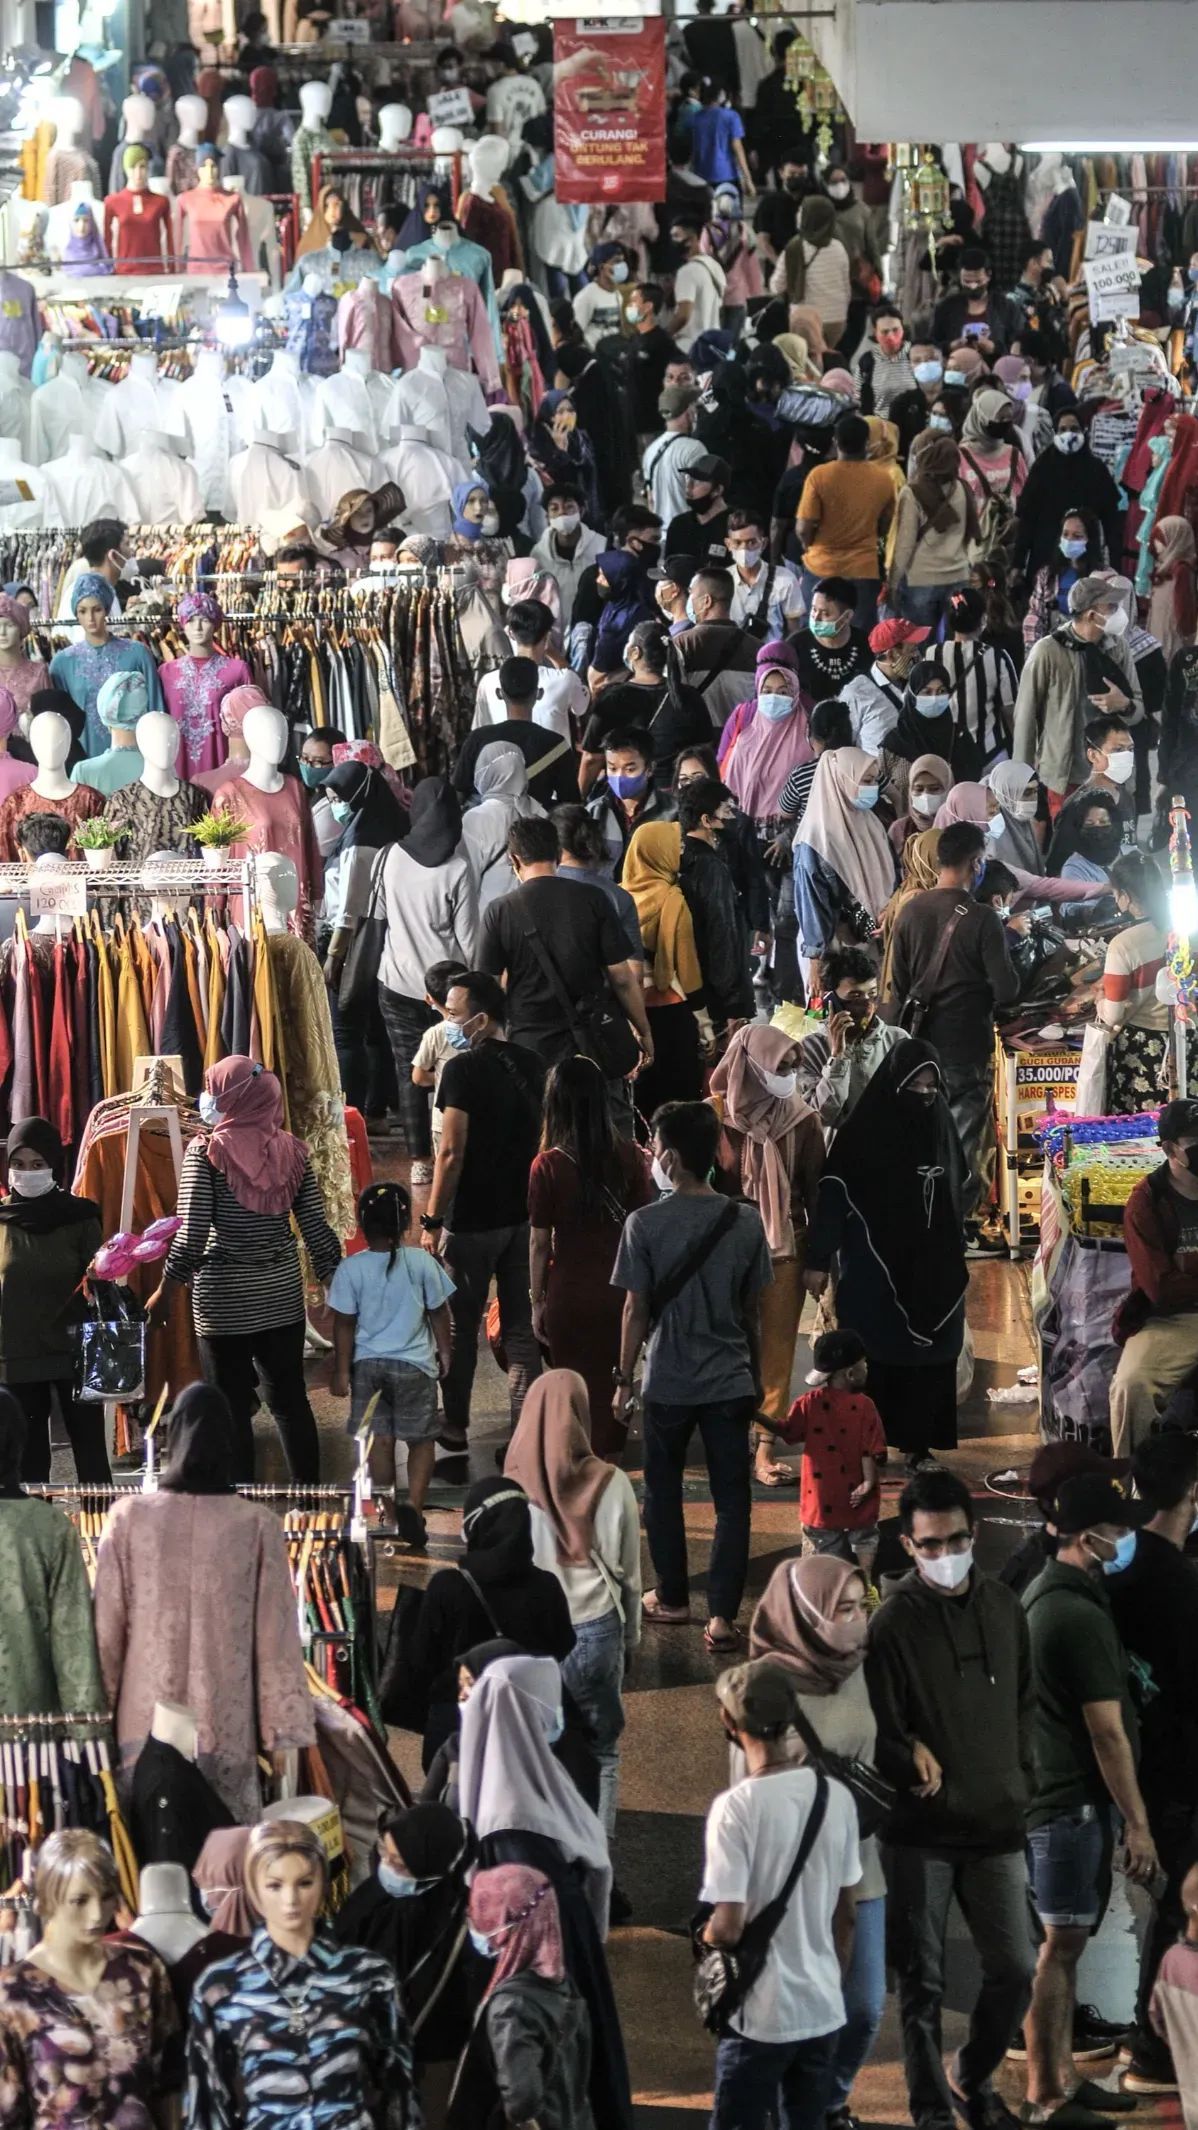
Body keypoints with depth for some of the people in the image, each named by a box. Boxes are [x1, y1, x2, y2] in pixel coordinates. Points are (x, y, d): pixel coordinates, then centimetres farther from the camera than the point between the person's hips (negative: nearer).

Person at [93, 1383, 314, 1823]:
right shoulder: (257, 1525, -4)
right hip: (227, 1728, -1)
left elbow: (106, 1629, 2)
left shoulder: (129, 1517, -2)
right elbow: (275, 1637, -2)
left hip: (146, 1724, 1)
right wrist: (283, 1731, 4)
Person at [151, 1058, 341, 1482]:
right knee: (290, 1399, 13)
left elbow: (191, 1236, -15)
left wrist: (164, 1289, -3)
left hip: (224, 1297, -4)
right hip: (283, 1294, 4)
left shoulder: (207, 1152, -12)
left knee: (232, 1408, 3)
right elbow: (317, 1229, 1)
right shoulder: (291, 1151, 0)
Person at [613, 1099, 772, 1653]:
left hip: (668, 1382, -2)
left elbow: (637, 1311, -9)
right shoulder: (745, 1222, -4)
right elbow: (753, 1310, 3)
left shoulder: (646, 1224, -13)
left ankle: (672, 1598, 27)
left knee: (664, 1492, 17)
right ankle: (722, 1615, 0)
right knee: (732, 1498, 5)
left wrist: (624, 1380, 3)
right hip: (730, 1380, 2)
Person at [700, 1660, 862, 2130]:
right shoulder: (835, 1797, -1)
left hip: (761, 2017, -5)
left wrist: (704, 1936, 3)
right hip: (824, 2011, 5)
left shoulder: (736, 1807, -17)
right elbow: (847, 1915, 8)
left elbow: (728, 1928, -19)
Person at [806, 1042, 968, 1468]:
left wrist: (953, 1259, 19)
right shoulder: (862, 1131, -10)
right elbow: (833, 1197, -11)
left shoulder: (940, 1127, 5)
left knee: (929, 1359, 4)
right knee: (874, 1360, -2)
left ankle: (918, 1443, 12)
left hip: (932, 1271, 5)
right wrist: (818, 1260, -14)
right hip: (874, 1272, -5)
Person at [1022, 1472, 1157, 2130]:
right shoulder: (1081, 1616, -20)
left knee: (1063, 1944, 15)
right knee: (1062, 1945, -5)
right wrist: (1137, 1823, -16)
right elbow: (1107, 1732, -19)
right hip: (1074, 1802, -10)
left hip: (1053, 1794, 10)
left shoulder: (1043, 1596, 11)